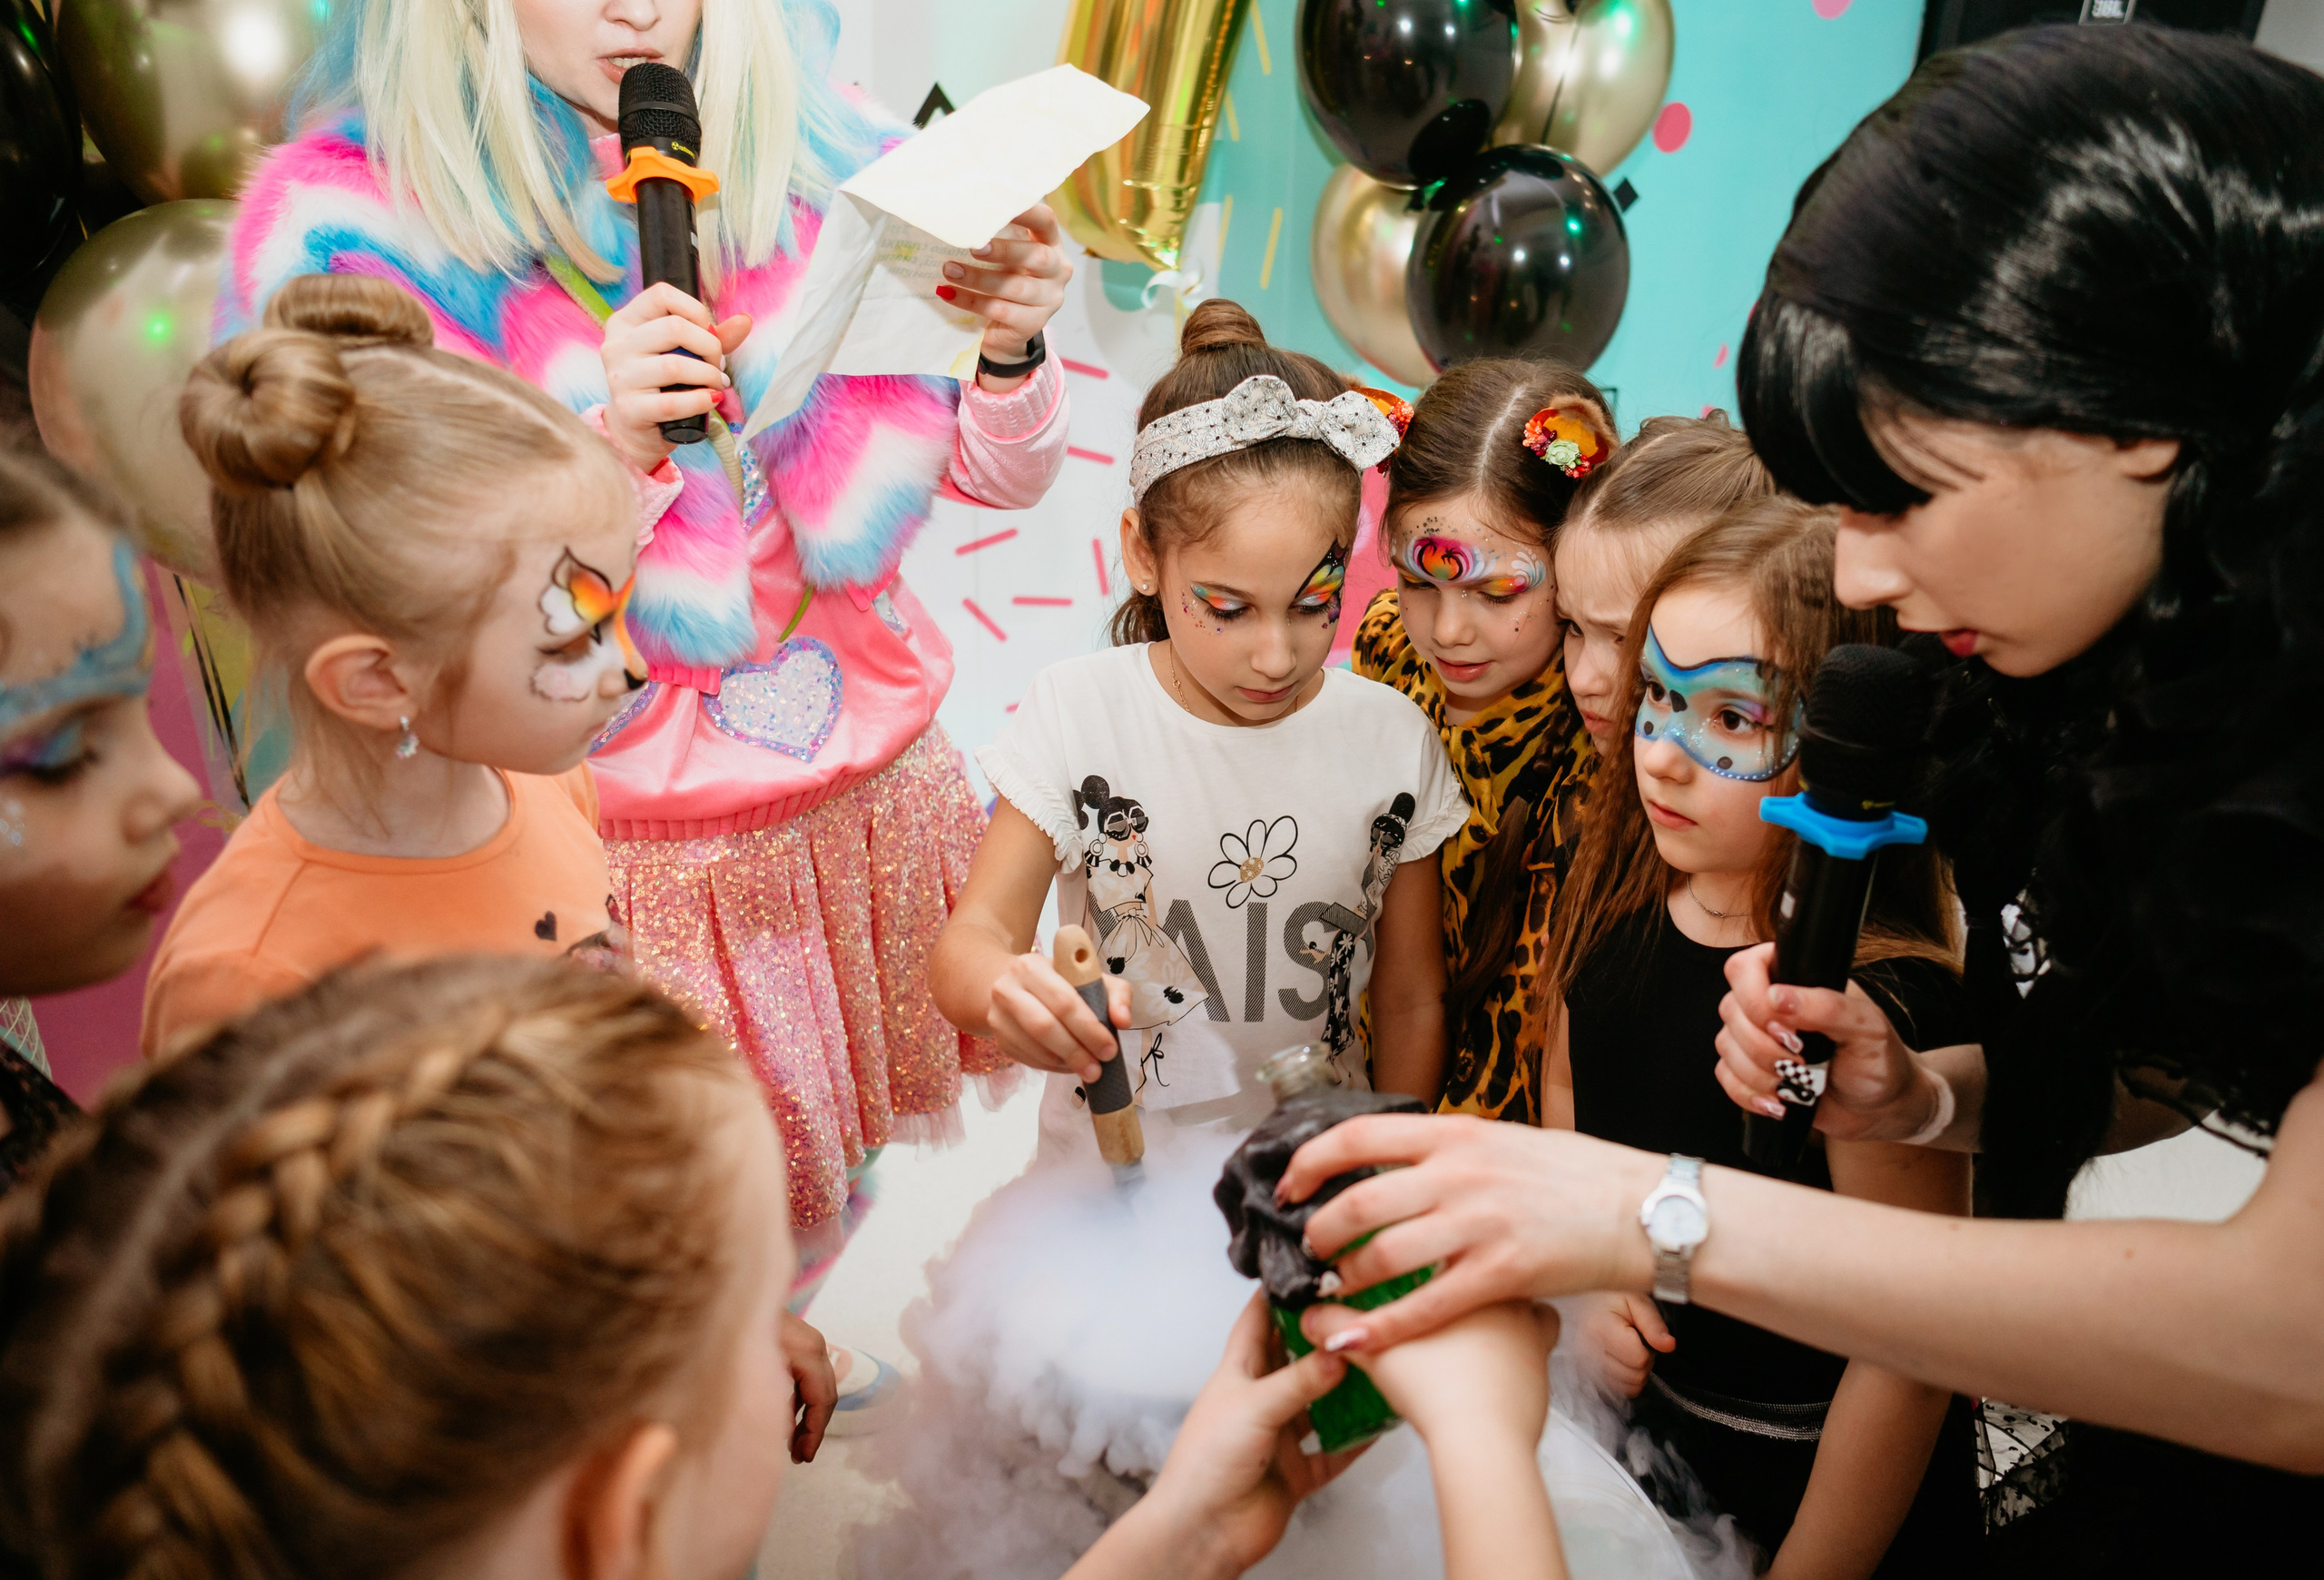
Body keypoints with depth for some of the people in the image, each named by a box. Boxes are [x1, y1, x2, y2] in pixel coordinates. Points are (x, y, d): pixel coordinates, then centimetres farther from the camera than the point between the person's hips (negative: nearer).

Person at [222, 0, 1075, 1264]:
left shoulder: (817, 151, -1)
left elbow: (997, 479, 3)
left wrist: (1008, 354, -18)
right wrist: (610, 446, -27)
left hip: (874, 795, 4)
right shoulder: (347, 221, -11)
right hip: (616, 854, -3)